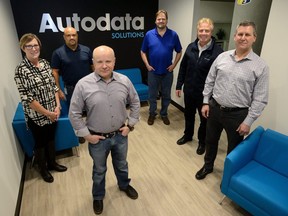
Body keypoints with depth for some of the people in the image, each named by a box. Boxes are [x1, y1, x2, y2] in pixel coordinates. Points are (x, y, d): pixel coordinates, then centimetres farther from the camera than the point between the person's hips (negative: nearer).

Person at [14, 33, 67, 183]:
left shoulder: (45, 63, 1)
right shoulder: (21, 70, -17)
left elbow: (54, 86, 5)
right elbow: (27, 99, -19)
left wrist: (57, 106, -5)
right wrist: (48, 113, -16)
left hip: (52, 113, 5)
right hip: (36, 116, -5)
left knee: (51, 139, 22)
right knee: (40, 143, 14)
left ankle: (52, 163, 44)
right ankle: (43, 169, 37)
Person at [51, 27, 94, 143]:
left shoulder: (86, 50, -2)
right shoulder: (58, 53, -7)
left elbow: (93, 67, 5)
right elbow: (55, 72, -6)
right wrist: (58, 90, -10)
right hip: (71, 89, -1)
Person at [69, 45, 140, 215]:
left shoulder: (124, 81, -10)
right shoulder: (83, 85, -18)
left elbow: (135, 103, 3)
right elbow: (74, 114, -10)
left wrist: (131, 125, -1)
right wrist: (86, 134, -10)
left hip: (120, 135, 2)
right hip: (97, 139, -2)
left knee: (121, 164, 27)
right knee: (99, 170, 22)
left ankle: (124, 185, 57)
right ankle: (98, 196, 50)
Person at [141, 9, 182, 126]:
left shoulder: (173, 35, -4)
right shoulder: (149, 34, -4)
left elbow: (179, 52, 5)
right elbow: (143, 52, 4)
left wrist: (174, 65, -5)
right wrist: (147, 65, -6)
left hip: (167, 72, 1)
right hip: (153, 71, 0)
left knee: (166, 95, 12)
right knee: (152, 95, 11)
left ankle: (164, 114, 31)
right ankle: (152, 114, 29)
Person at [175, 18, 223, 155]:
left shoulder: (217, 51, -15)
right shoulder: (191, 47, 1)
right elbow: (183, 67, 8)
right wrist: (179, 85, 7)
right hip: (189, 90, 5)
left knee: (204, 119, 13)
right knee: (188, 115, 21)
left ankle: (202, 142, 35)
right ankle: (188, 135, 45)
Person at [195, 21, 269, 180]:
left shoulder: (260, 66, -9)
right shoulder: (222, 57, 0)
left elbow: (260, 99, -9)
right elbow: (209, 81, 7)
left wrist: (248, 122, -11)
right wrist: (206, 102, 2)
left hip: (238, 114, -3)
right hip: (214, 108, 3)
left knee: (234, 148, 15)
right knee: (210, 140, 19)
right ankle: (208, 166, 44)